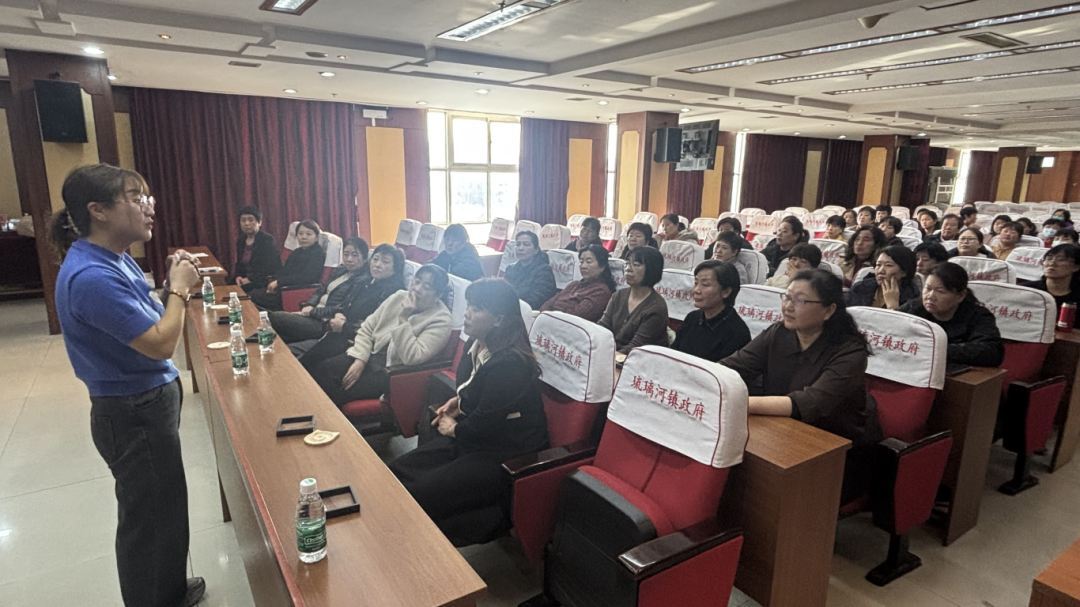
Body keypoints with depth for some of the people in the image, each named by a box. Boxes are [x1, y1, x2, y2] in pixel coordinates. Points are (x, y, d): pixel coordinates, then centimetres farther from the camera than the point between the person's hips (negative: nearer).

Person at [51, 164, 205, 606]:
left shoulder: (114, 259, 5)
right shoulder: (91, 277, -26)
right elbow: (160, 344, -27)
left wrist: (175, 285, -2)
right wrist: (179, 288, -15)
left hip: (150, 404, 10)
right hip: (135, 415, -10)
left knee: (162, 507, 24)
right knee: (153, 516, 6)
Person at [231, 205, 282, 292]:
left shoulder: (268, 240, -7)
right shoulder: (241, 241, 16)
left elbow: (270, 268, -14)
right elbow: (239, 265, 21)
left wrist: (250, 279, -17)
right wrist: (238, 276, -1)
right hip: (245, 280, 7)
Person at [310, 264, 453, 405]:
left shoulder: (442, 320, -13)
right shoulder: (399, 297, 5)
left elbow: (412, 358, -22)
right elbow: (367, 329, 8)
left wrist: (403, 319, -22)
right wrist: (359, 360, -7)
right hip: (370, 356, 6)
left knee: (333, 394, -20)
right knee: (315, 372, -14)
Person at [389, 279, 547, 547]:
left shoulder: (510, 364, -27)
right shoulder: (477, 344, 2)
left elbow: (485, 423, -22)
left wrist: (454, 429, -4)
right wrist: (458, 401, 6)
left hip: (507, 456, -9)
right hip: (471, 437, 10)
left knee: (417, 495, -17)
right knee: (396, 472, 1)